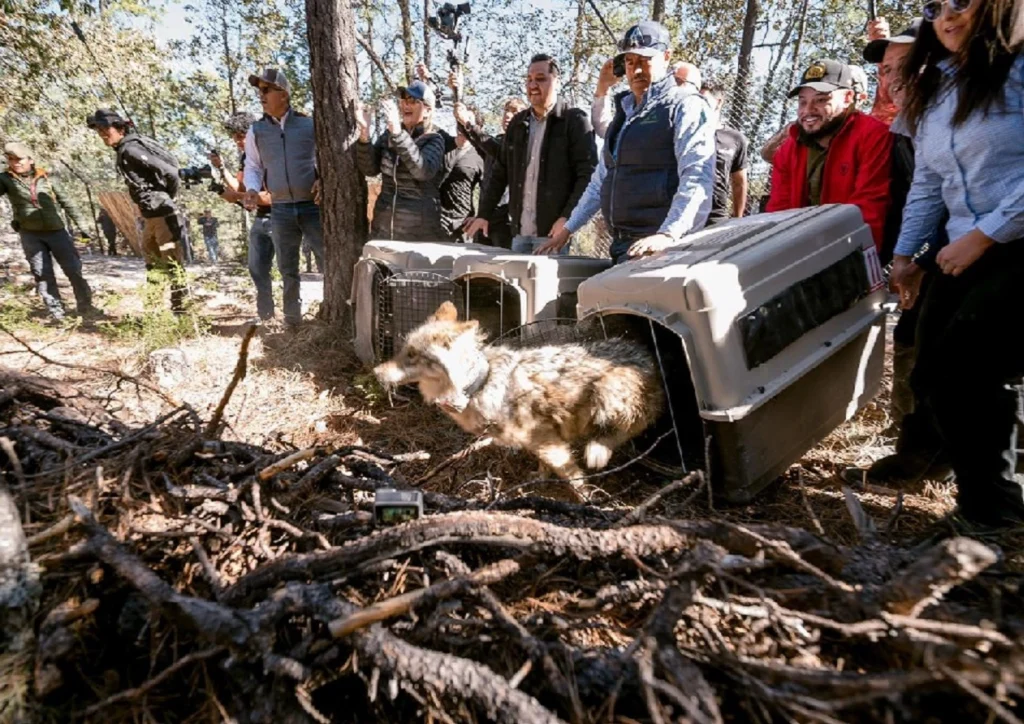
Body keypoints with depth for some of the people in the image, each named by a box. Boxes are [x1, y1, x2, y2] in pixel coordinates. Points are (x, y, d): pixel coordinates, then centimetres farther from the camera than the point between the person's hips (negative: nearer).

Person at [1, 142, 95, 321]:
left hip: (56, 231, 0)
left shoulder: (46, 178, 5)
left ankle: (85, 306, 13)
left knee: (74, 269, 0)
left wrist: (81, 226, 10)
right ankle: (56, 311, 8)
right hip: (30, 235, 0)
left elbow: (66, 203, 10)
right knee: (42, 275, 2)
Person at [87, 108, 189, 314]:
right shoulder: (124, 151, 16)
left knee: (172, 262, -6)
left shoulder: (130, 149, -13)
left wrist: (167, 198, -8)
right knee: (152, 260, 17)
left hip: (162, 213, -11)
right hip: (151, 214, 11)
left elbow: (170, 171, -20)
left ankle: (180, 309, -1)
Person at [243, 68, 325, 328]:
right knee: (288, 269, 10)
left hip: (313, 206, -2)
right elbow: (252, 166, 11)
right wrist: (252, 189, -9)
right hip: (280, 210, 3)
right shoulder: (256, 131, 9)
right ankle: (292, 317, 22)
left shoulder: (309, 124, 3)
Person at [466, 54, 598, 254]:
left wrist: (568, 217, -18)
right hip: (519, 231, 6)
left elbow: (588, 174, -9)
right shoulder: (518, 122, 15)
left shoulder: (575, 120, -2)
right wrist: (484, 214, 12)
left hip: (553, 230, -5)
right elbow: (500, 173, 18)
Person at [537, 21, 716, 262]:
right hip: (622, 244, 8)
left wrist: (668, 234, -30)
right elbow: (602, 178, 27)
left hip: (656, 247, -8)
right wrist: (568, 228, 24)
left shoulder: (685, 105, -2)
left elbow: (697, 176, -17)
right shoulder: (626, 112, 22)